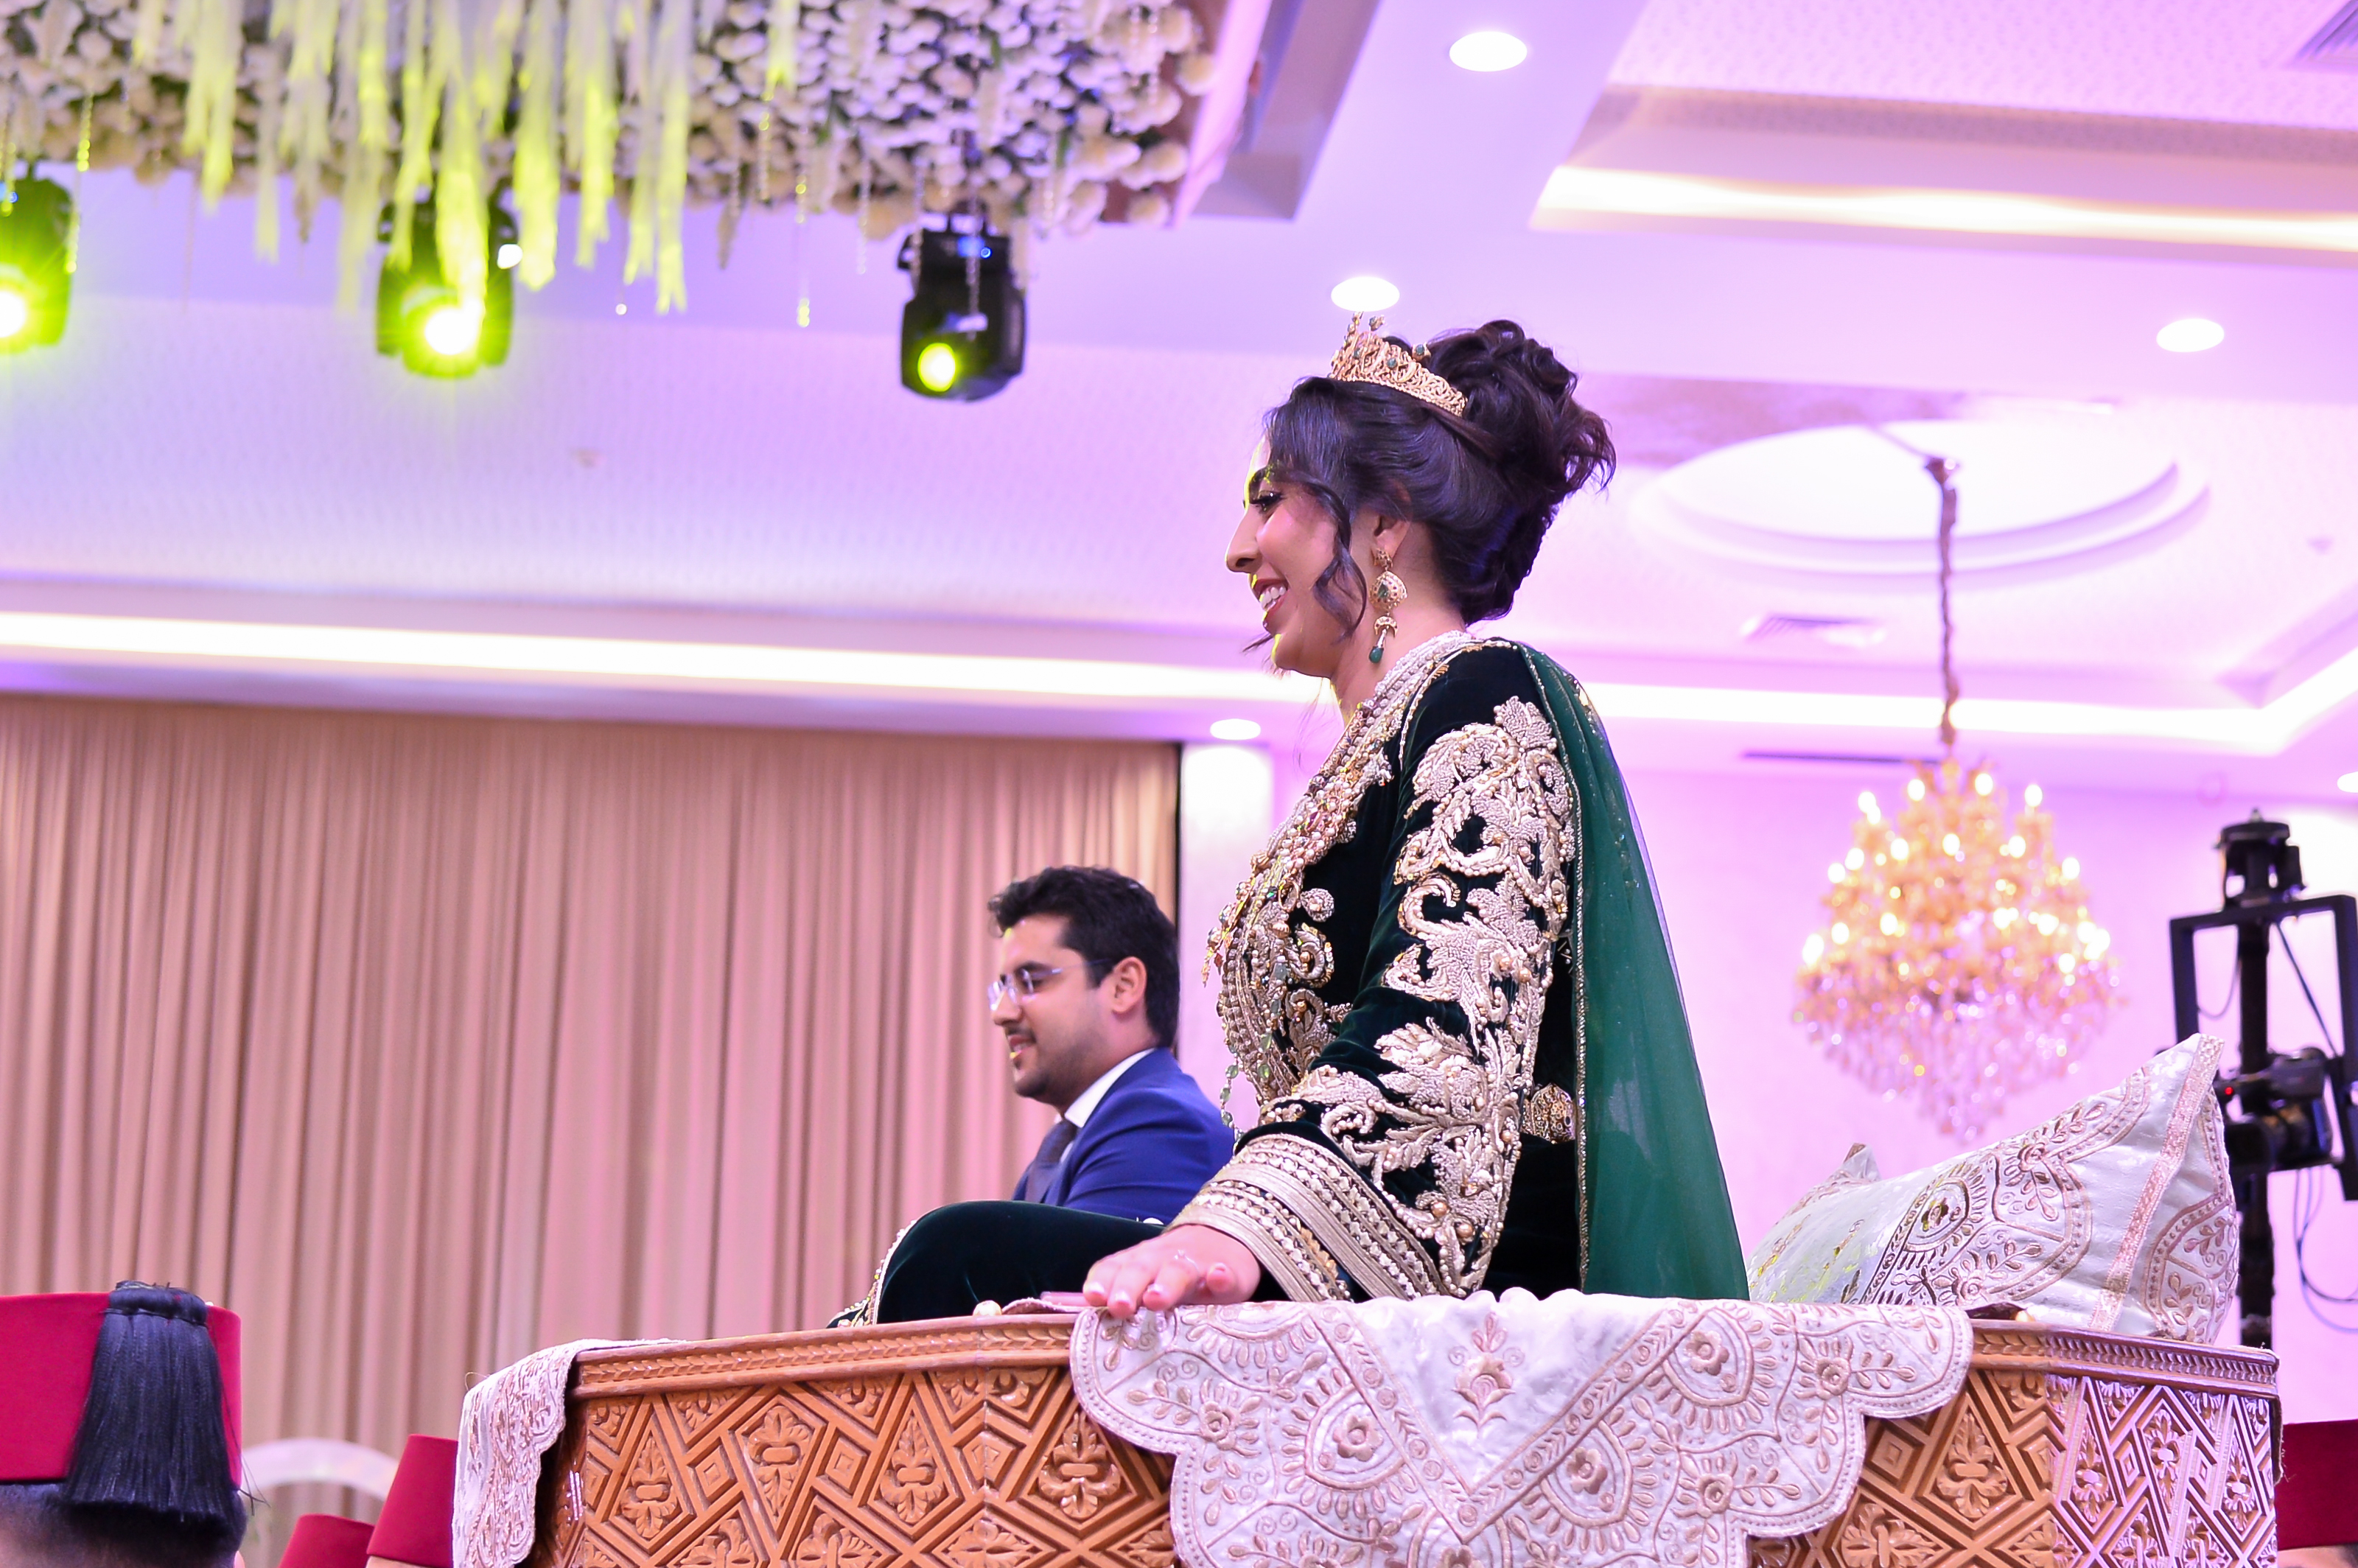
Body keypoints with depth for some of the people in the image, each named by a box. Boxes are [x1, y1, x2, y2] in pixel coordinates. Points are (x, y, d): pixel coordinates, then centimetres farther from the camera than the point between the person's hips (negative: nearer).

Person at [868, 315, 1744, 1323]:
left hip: (1483, 1289, -9)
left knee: (963, 1263, -21)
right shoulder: (1384, 746, 27)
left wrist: (1235, 1230, -34)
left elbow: (1443, 1031, -20)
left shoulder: (1485, 694, -3)